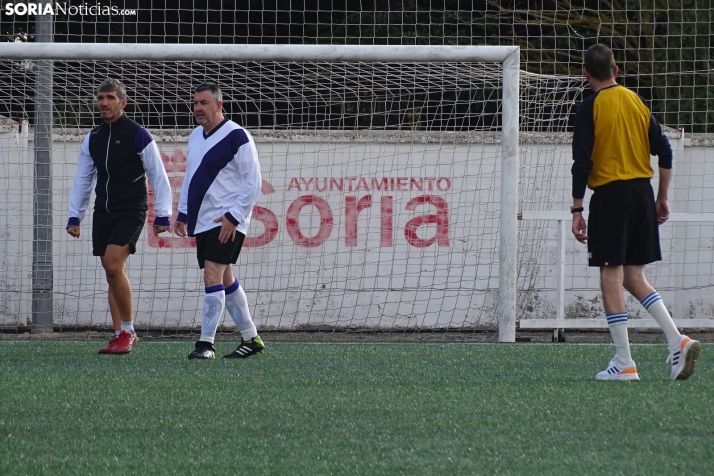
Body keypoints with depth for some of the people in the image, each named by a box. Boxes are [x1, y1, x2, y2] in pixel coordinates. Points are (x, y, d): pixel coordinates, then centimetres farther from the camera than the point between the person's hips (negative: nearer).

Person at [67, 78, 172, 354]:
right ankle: (121, 337, 7)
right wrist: (74, 217, 12)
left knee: (114, 266, -19)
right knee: (111, 272, 3)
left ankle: (127, 330, -8)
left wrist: (162, 216, -8)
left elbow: (158, 177, -4)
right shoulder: (92, 138, 11)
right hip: (103, 212, 6)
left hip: (131, 211, -6)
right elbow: (82, 180, 17)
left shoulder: (138, 136, -6)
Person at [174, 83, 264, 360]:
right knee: (225, 280, 12)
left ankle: (206, 343, -14)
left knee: (213, 276, -15)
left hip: (226, 222, -8)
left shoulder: (236, 137, -11)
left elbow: (253, 181, -13)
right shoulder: (195, 137, 13)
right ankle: (251, 339, 21)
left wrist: (233, 217, -17)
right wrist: (183, 213, 17)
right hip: (202, 221, 8)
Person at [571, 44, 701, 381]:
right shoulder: (637, 103, 9)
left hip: (610, 193, -6)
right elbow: (664, 152, 9)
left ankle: (624, 363, -3)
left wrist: (577, 210, -8)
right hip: (642, 191, 6)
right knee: (634, 277, 13)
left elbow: (582, 162, -12)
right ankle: (677, 342, -2)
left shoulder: (590, 108, -7)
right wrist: (662, 197, 17)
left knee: (611, 279, -1)